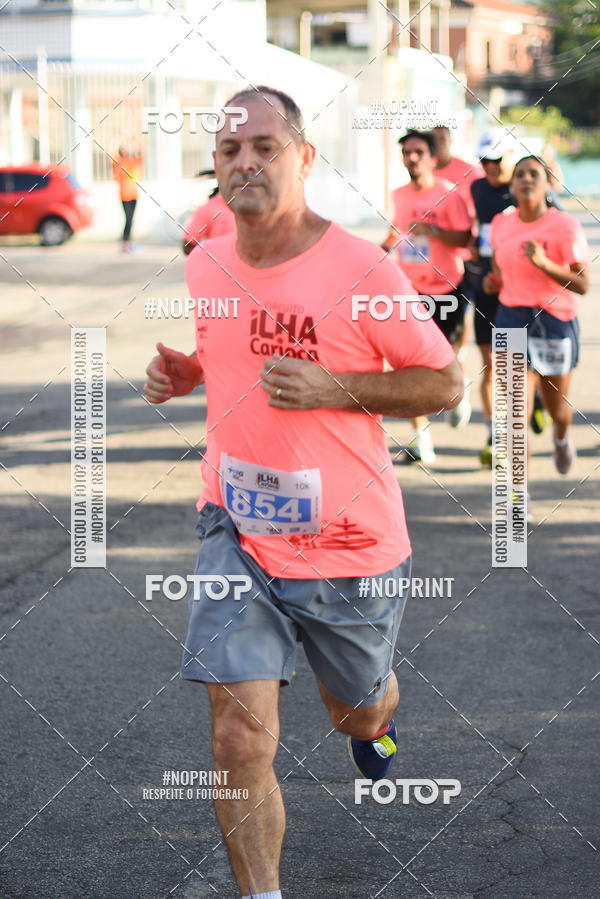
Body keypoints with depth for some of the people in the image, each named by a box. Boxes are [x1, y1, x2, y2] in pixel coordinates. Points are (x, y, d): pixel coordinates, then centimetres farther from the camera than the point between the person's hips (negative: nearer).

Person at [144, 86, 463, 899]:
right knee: (240, 740, -13)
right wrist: (179, 373, -1)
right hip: (237, 532, 2)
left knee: (358, 711, 22)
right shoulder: (204, 265, 1)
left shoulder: (361, 270, -15)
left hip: (352, 540, -2)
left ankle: (374, 719, 61)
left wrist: (333, 390, -22)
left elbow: (445, 382, -9)